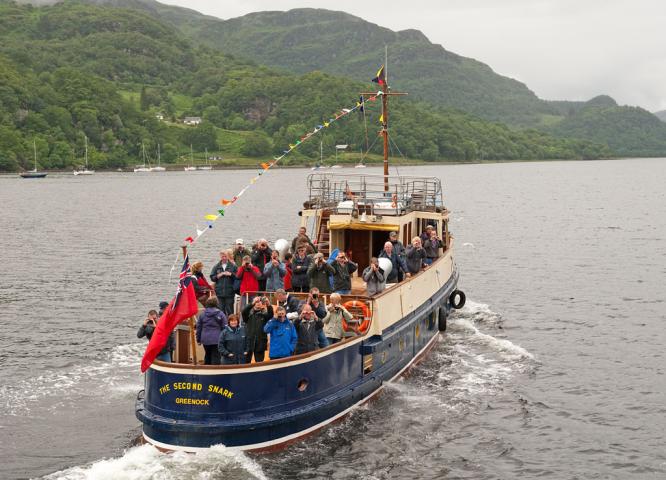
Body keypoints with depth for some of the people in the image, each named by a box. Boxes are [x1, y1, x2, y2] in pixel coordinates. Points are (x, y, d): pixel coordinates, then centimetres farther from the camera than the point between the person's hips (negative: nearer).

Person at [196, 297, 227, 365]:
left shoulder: (202, 314, 5)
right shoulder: (220, 314, -5)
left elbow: (198, 327, 9)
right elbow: (224, 327, -4)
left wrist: (198, 339, 16)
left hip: (205, 339, 4)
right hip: (217, 339, -4)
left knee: (207, 355, 18)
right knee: (215, 357, -3)